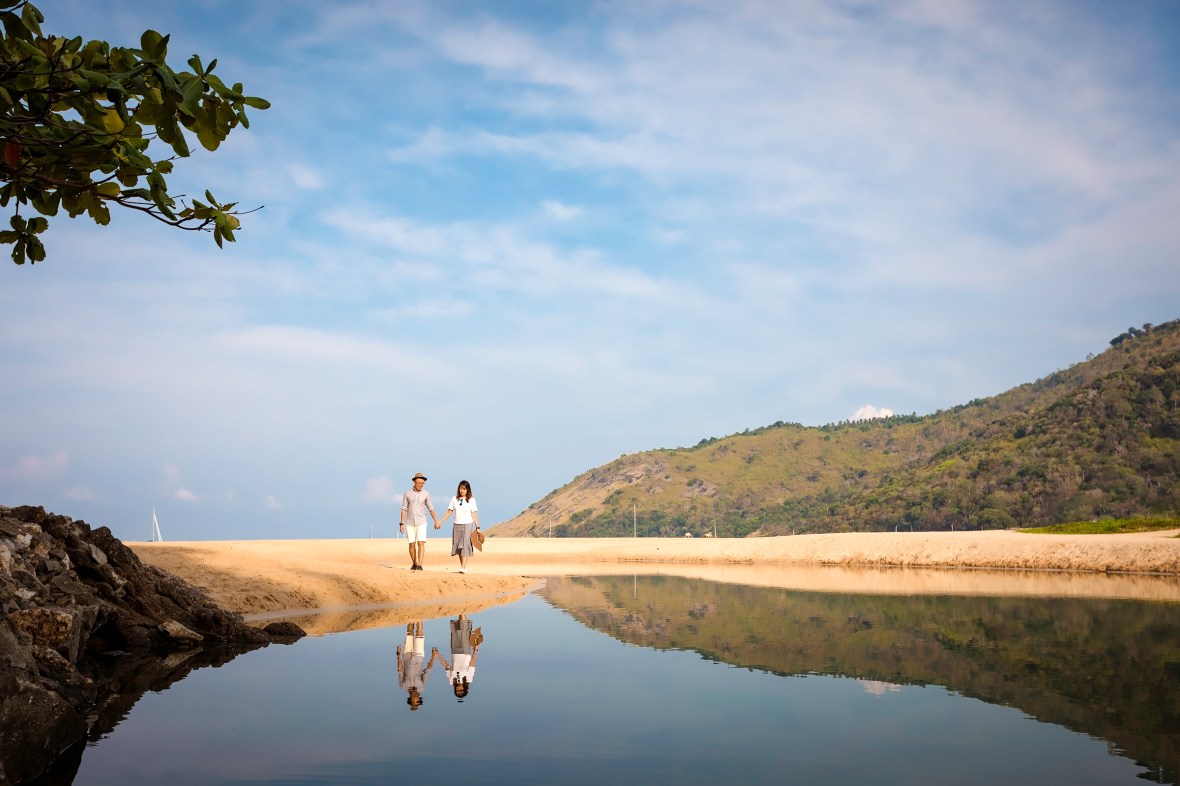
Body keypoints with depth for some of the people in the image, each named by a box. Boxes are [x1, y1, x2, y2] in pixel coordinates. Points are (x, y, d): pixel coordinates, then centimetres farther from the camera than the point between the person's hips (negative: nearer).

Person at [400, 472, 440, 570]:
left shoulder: (426, 494, 1)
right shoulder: (407, 494, 0)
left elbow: (431, 508, 5)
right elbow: (404, 509, 1)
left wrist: (436, 521, -1)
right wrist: (402, 523, -4)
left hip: (421, 523, -1)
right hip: (410, 523, 1)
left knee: (421, 543, -14)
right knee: (412, 544, 5)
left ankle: (419, 565, -19)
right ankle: (414, 564, 23)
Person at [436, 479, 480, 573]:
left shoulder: (471, 500, 1)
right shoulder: (454, 499, 7)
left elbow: (474, 514, 0)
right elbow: (449, 512, 8)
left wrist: (477, 527, -4)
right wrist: (439, 522, 3)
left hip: (467, 525, -4)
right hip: (457, 525, 4)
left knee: (465, 545, -12)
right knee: (458, 546, 4)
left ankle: (463, 568, -18)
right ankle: (462, 565, 13)